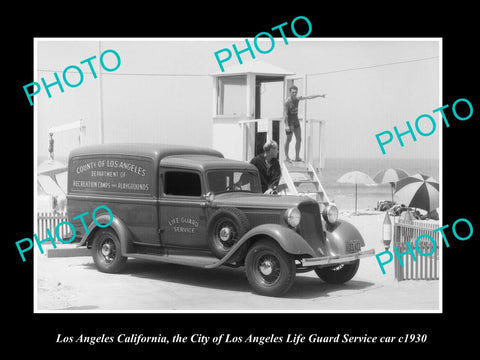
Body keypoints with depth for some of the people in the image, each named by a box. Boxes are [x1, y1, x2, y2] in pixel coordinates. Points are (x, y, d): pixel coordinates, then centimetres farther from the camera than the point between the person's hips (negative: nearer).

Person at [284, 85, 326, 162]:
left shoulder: (297, 99, 4)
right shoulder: (287, 102, -16)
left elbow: (309, 97, 11)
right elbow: (285, 113, -19)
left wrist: (319, 95, 11)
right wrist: (286, 125, -24)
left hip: (296, 121, 7)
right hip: (289, 122, -7)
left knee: (299, 139, 5)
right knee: (289, 139, -2)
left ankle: (297, 157, 12)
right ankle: (286, 157, 8)